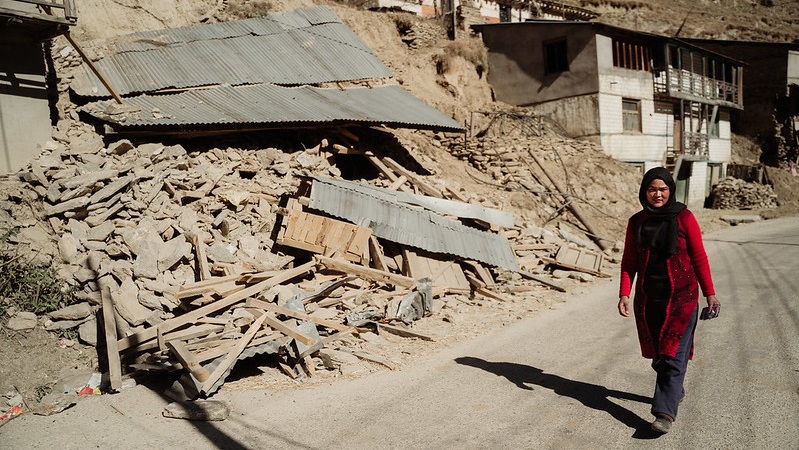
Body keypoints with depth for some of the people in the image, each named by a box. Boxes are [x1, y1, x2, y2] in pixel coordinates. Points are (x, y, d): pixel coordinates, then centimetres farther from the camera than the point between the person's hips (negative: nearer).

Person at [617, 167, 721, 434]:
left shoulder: (684, 218, -5)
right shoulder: (636, 222, 3)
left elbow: (699, 257, -1)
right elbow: (629, 261, 6)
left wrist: (709, 293, 1)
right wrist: (624, 294, -4)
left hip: (681, 296, -3)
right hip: (648, 298, 4)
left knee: (673, 354, -7)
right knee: (658, 353, 14)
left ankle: (665, 412, -5)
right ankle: (675, 391, 38)